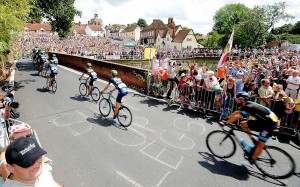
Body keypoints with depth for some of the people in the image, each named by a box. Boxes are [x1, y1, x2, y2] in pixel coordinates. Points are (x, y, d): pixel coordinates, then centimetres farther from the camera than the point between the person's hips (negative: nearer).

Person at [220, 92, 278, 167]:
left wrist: (226, 123, -25)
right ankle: (254, 141, 10)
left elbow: (237, 117, -32)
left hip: (270, 123, -9)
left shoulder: (249, 106, -26)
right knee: (243, 124, 2)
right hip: (263, 121, 9)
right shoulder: (247, 105, 3)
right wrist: (226, 119, 4)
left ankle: (251, 161, -5)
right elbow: (237, 112, 9)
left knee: (260, 143, -12)